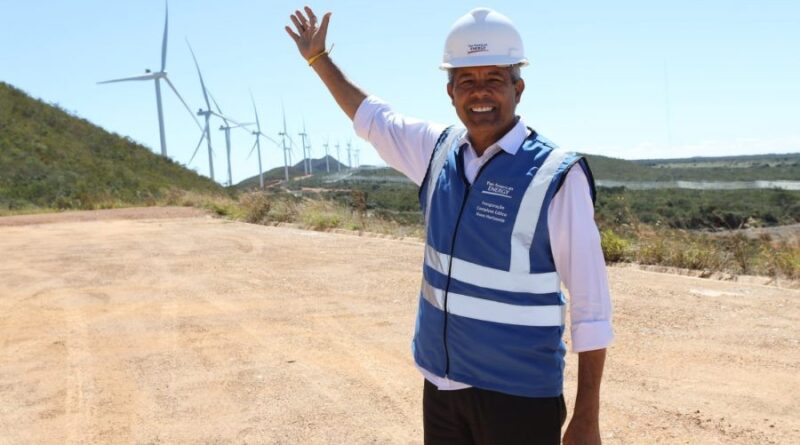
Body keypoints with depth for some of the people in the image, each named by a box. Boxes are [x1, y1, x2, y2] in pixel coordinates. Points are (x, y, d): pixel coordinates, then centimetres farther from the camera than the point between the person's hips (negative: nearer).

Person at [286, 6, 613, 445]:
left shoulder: (556, 175, -15)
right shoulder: (438, 149, 1)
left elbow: (591, 305, -14)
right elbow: (374, 120, 20)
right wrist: (319, 58, 26)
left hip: (518, 395, -5)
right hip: (441, 383, 5)